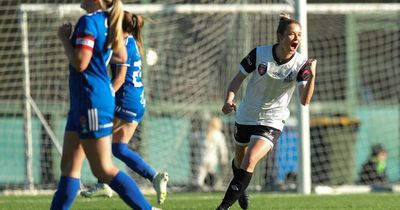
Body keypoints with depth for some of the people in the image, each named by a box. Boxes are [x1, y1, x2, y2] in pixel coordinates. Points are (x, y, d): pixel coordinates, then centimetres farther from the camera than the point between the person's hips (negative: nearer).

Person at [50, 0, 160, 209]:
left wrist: (64, 38, -11)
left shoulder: (89, 21, -16)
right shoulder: (107, 21, 10)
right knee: (69, 166, 9)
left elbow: (80, 63, -23)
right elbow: (122, 56, 24)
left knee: (103, 169, -6)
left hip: (92, 102, -10)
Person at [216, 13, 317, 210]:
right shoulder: (259, 53, -16)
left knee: (250, 161, -22)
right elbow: (238, 78, -4)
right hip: (245, 117, 2)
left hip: (272, 122, -2)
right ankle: (240, 190, 54)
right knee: (239, 161, 21)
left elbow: (304, 100, -26)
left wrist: (311, 77, -42)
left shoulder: (301, 64, -17)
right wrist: (229, 99, -21)